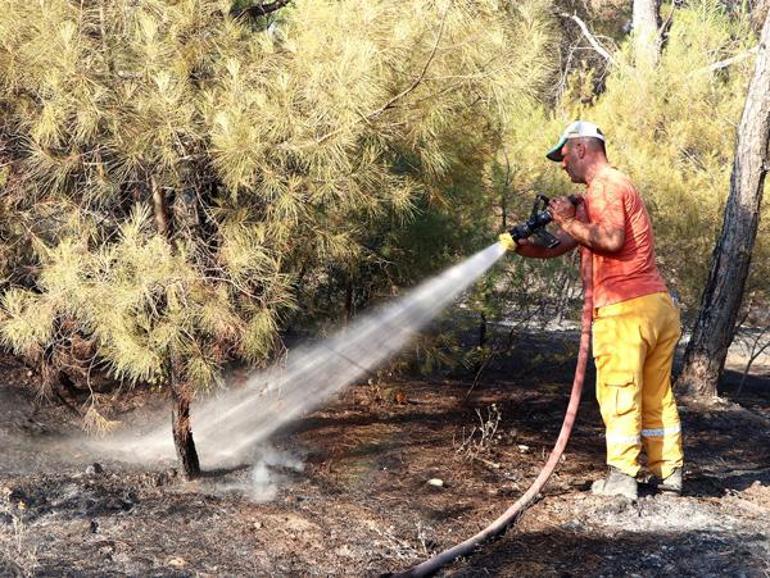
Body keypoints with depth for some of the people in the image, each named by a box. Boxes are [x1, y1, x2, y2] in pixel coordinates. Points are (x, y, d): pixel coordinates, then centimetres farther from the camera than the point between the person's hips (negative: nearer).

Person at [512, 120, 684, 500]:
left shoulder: (604, 185, -7)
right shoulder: (606, 188, 24)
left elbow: (612, 239, -23)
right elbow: (561, 245, 17)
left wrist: (570, 222, -12)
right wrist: (529, 246, 2)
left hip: (625, 310, -10)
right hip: (659, 305, 10)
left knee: (619, 394, -3)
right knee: (658, 395, 13)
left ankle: (621, 478, 0)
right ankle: (669, 473, 18)